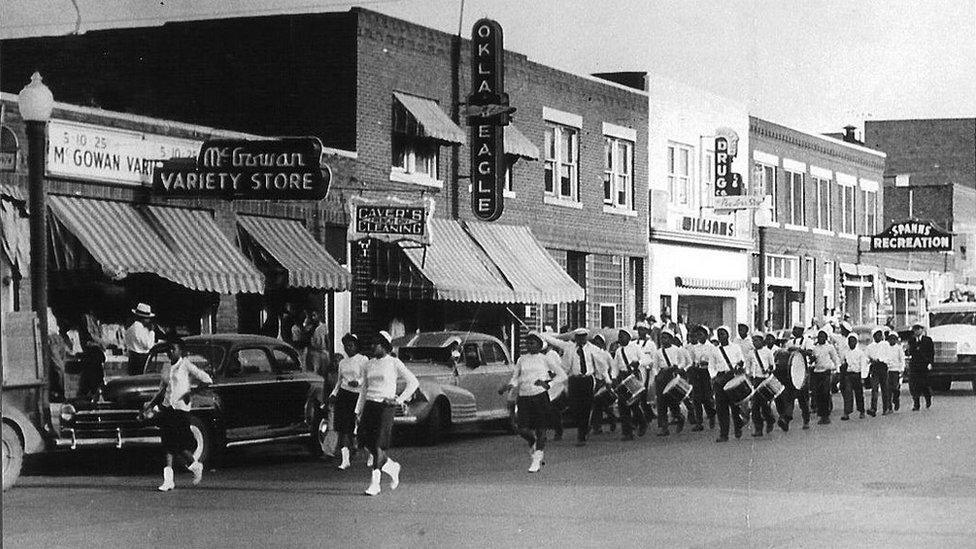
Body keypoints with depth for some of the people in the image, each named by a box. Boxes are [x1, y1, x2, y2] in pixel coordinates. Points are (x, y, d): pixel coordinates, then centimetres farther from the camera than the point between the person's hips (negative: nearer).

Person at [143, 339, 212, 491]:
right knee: (168, 444, -1)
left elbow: (207, 380, -9)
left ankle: (195, 466, 22)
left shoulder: (186, 365, -5)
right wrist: (151, 404, 13)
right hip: (166, 408, 6)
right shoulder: (166, 367, 14)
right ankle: (168, 480, -4)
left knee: (179, 445, -6)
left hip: (181, 408, -6)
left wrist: (191, 391, -12)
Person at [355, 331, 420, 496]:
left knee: (378, 443, -10)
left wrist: (399, 400, -7)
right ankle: (391, 466, 18)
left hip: (386, 406, -6)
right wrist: (359, 411, 15)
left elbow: (413, 382, -2)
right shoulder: (368, 365, 13)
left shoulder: (394, 363, -3)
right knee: (364, 436, -3)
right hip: (370, 403, 6)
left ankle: (375, 482, -7)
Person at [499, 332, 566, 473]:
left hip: (540, 396, -3)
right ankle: (534, 445, 26)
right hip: (524, 397, 3)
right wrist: (509, 385, -6)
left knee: (540, 428, -4)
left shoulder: (545, 359, 5)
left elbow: (562, 376, 5)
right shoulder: (521, 360, 14)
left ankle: (536, 460, 5)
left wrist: (548, 383, -10)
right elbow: (515, 378, 16)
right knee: (523, 429, -5)